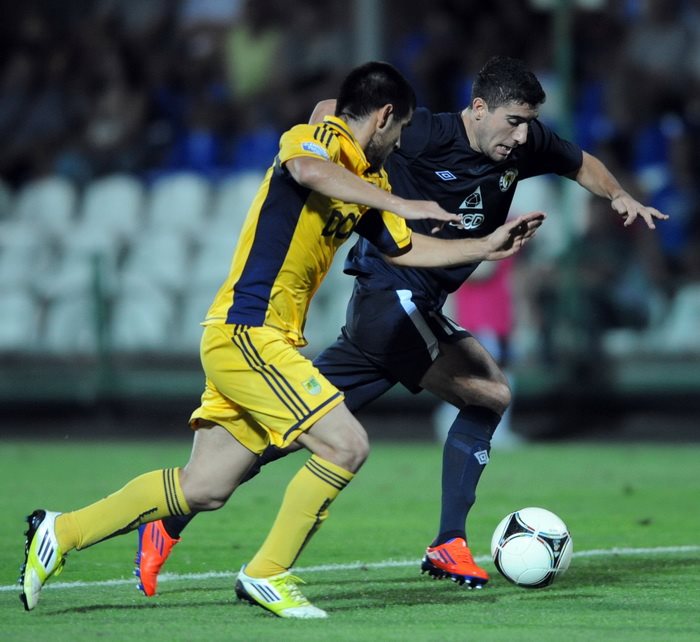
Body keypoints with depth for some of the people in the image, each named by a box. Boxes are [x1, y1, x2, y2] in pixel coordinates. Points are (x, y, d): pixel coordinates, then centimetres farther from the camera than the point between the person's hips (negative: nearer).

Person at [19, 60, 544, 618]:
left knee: (203, 489, 10)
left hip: (261, 341, 10)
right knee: (347, 445, -14)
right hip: (248, 334, -10)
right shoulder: (319, 138, -10)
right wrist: (400, 205, -36)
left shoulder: (368, 179, 18)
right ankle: (267, 575, -4)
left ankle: (62, 532, 18)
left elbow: (405, 250, 27)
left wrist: (489, 246, 21)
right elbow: (307, 171, -35)